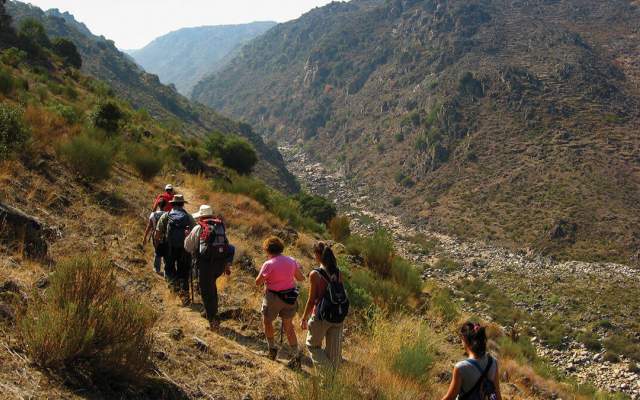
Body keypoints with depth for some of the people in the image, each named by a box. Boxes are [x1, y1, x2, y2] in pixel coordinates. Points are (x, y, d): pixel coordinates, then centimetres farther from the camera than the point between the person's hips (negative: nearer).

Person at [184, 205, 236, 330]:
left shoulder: (198, 228, 0)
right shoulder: (221, 227, 14)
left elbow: (188, 247, 8)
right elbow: (227, 246, 15)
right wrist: (228, 266, 21)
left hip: (206, 263, -5)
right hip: (221, 263, 5)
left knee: (206, 291, 5)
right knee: (211, 284, 29)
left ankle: (213, 319, 4)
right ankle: (212, 310, 35)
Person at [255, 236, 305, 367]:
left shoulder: (268, 265, -17)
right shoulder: (291, 261, -1)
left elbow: (258, 282, -13)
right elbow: (301, 278, 7)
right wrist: (299, 270, 26)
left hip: (273, 298, -5)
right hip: (290, 297, 5)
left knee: (267, 322, 22)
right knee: (288, 326, 16)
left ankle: (272, 348, 27)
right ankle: (296, 353, 9)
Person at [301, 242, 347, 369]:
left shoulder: (315, 274, -16)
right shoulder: (338, 273, -2)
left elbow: (312, 300, -13)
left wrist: (304, 318, -1)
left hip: (321, 317, -5)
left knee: (313, 345, 18)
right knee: (333, 350, 17)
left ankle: (327, 369, 5)